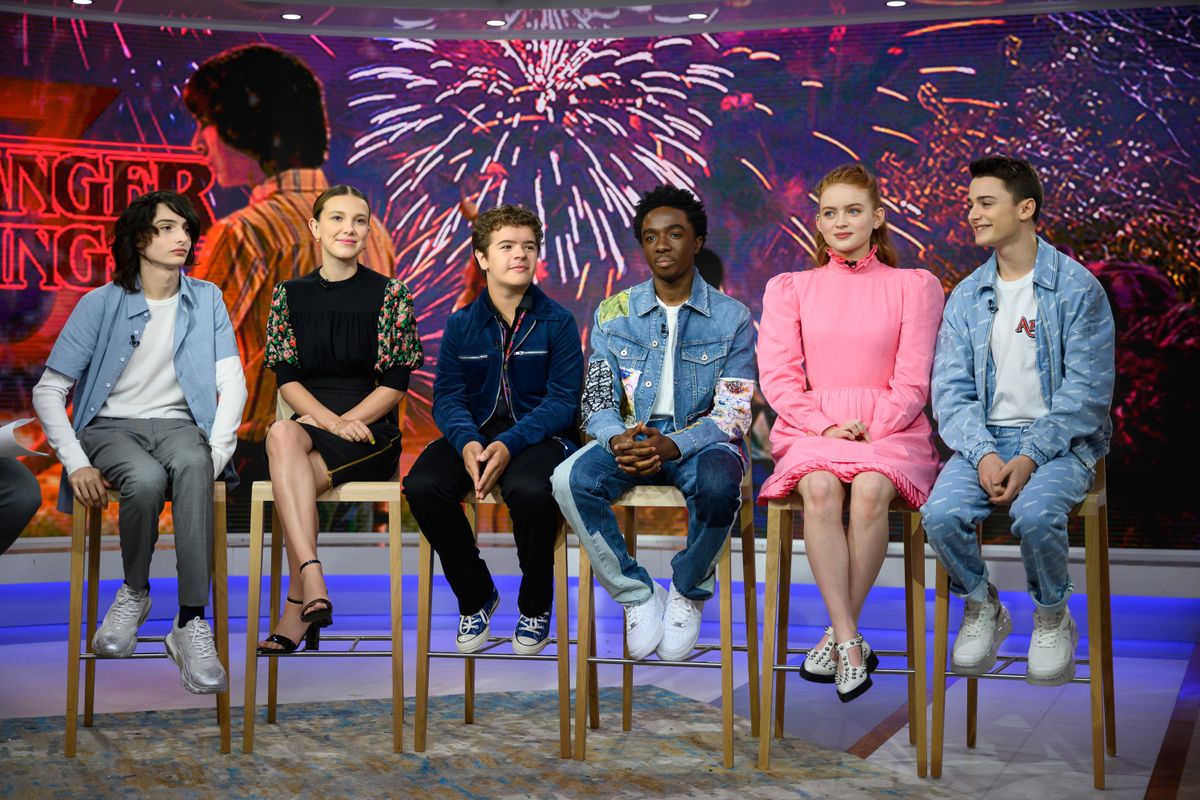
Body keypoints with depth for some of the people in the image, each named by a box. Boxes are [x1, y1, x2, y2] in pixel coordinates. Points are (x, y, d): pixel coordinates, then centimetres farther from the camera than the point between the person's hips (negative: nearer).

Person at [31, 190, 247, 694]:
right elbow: (48, 392, -1)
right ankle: (133, 593, -9)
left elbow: (232, 383, 1)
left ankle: (192, 625, -38)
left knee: (193, 466, -37)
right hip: (111, 426, -1)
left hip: (177, 423, 1)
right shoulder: (101, 304, 0)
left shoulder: (206, 299, 7)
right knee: (146, 479, -37)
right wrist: (76, 463, -14)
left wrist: (217, 452, -15)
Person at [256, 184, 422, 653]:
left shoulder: (390, 294, 5)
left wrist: (345, 423, -13)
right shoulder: (290, 294, 12)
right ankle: (313, 584, -43)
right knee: (282, 435, -35)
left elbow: (395, 383, 0)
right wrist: (331, 421, -13)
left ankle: (295, 611, -25)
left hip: (371, 433, -2)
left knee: (293, 475, -31)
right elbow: (286, 378, 4)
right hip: (309, 425, 2)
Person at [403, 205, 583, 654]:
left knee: (530, 491, -37)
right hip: (475, 433, 3)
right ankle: (476, 597, -1)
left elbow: (562, 400, -8)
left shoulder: (557, 323, 0)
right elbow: (448, 398, 1)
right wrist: (467, 443, -22)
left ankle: (535, 606, -6)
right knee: (423, 486, -28)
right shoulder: (460, 325, 8)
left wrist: (509, 444, -24)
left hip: (538, 435, -3)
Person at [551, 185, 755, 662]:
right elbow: (597, 402, 2)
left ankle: (688, 593, -7)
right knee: (570, 480, -29)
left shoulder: (732, 318, 0)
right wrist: (617, 440, -23)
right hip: (629, 438, 2)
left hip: (699, 440, -2)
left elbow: (733, 414, -6)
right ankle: (637, 595, -10)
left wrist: (672, 445, -25)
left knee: (719, 486, -37)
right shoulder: (614, 314, 7)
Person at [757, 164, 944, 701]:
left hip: (890, 429, -1)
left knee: (870, 490, -35)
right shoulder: (789, 289, 15)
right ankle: (852, 642, -32)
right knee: (820, 489, -34)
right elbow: (777, 376, 5)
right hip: (811, 429, 1)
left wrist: (870, 431, -11)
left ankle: (837, 635, -22)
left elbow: (912, 382, 4)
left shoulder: (914, 286, 11)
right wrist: (826, 426, -10)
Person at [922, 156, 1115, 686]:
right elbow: (951, 390, 4)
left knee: (1035, 513, -33)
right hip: (986, 438, 4)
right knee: (941, 512, -25)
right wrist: (983, 453, -15)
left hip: (1060, 440, -3)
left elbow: (1087, 389, -8)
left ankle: (1052, 619, -1)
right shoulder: (967, 296, 10)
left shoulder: (1076, 288, -3)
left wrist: (1030, 456, -19)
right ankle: (981, 608, 5)